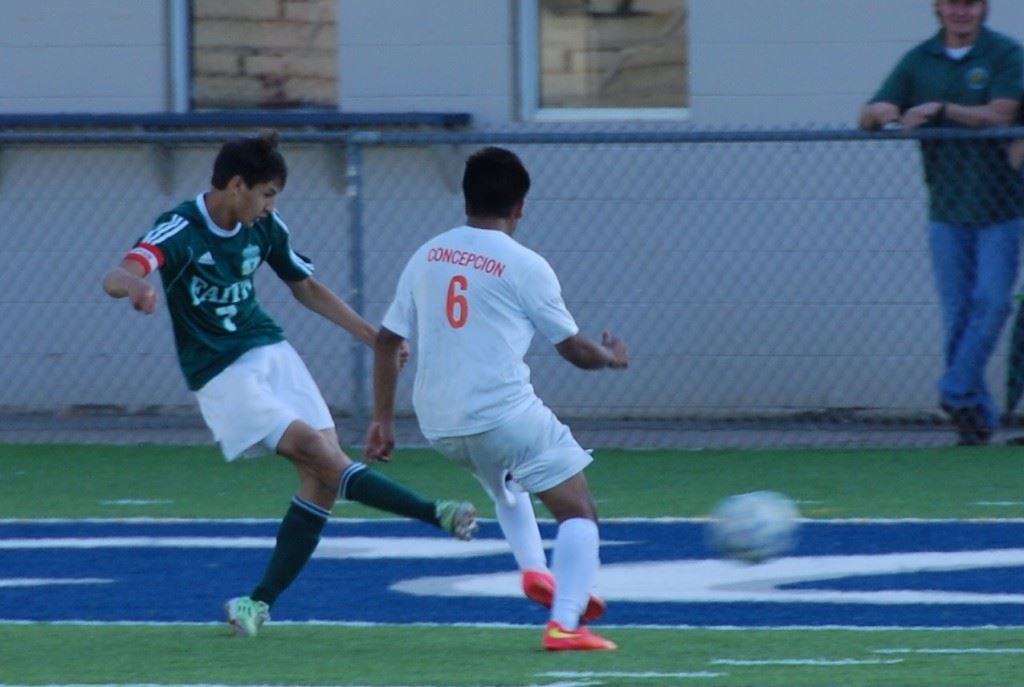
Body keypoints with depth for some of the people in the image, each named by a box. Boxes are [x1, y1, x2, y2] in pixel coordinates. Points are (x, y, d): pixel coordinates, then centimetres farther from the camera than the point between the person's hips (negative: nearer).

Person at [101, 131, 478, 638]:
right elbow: (116, 278, -33)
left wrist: (374, 337, 15)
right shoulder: (180, 230, -17)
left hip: (270, 351, 7)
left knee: (322, 477, -5)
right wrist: (134, 285, -58)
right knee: (318, 453, -21)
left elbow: (306, 288, 18)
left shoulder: (264, 228, 2)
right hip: (221, 374, -7)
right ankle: (437, 515, -19)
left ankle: (260, 601, 3)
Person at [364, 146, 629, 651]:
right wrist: (613, 359, 25)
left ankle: (532, 568, 16)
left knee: (502, 480, 36)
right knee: (578, 513, 4)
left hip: (438, 424, 6)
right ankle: (565, 622, -13)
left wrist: (382, 420, 18)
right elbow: (575, 350, 3)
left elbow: (386, 341, 10)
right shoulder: (526, 267, -6)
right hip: (505, 415, -6)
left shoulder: (427, 256, 8)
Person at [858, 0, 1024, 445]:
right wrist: (880, 112, -18)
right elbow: (866, 119, 6)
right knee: (956, 312, 1)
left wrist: (940, 110, -24)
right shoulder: (919, 61, 8)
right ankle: (978, 416, 6)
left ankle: (957, 392, -5)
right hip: (946, 207, 3)